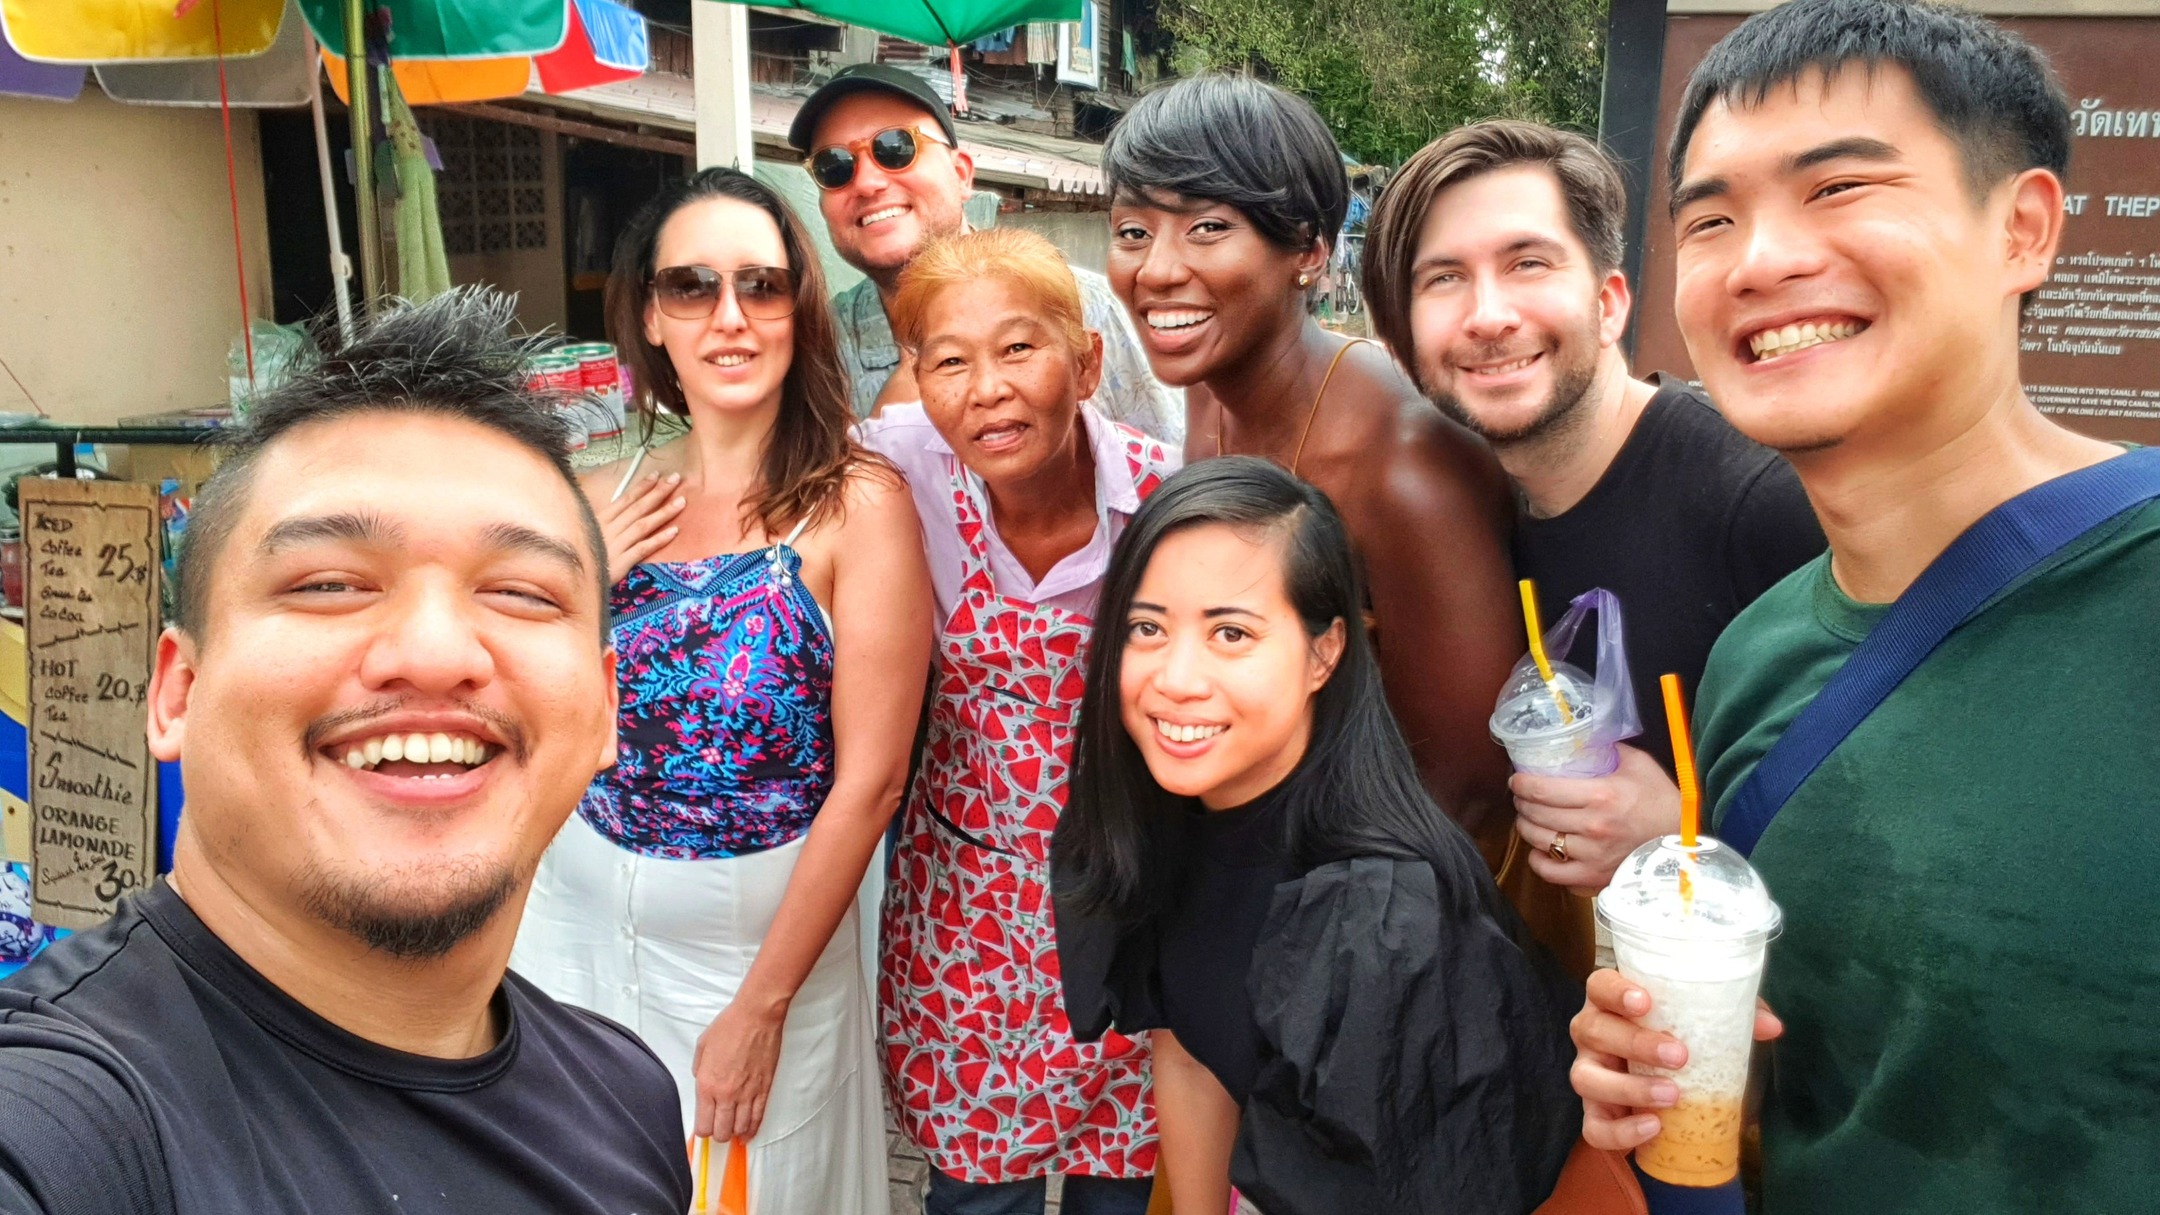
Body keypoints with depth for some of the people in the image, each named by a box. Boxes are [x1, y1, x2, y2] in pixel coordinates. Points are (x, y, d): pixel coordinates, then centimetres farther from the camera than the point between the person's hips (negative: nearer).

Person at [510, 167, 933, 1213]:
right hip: (575, 924, 4)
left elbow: (869, 781, -16)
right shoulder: (606, 501, -1)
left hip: (765, 935, -4)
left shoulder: (856, 503, -14)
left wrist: (761, 1007, -14)